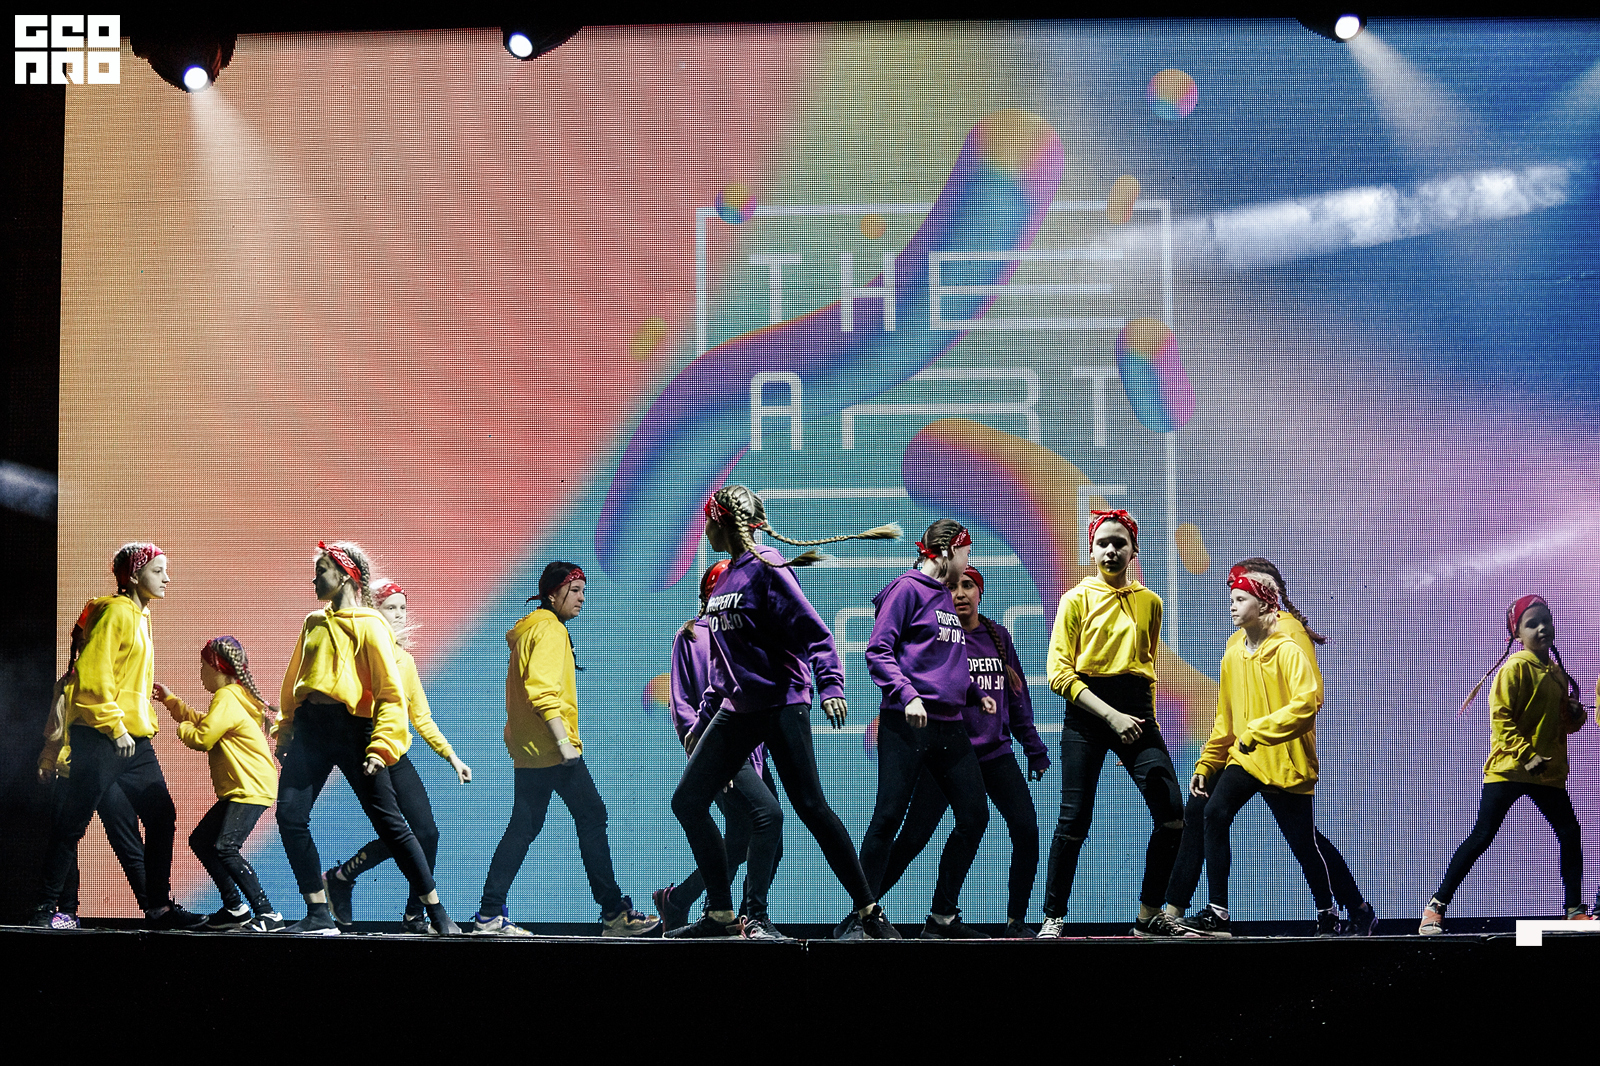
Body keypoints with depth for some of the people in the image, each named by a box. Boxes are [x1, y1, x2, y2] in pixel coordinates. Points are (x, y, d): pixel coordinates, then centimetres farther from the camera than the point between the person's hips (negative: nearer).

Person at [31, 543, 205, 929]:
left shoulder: (140, 616, 18)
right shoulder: (116, 612, -10)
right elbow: (93, 672, -18)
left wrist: (144, 722, 17)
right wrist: (115, 727, -20)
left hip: (134, 738, 9)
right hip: (101, 737, -9)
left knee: (161, 817, 5)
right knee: (74, 821, -4)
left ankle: (159, 906, 9)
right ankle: (46, 907, 2)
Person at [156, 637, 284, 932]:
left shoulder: (227, 699, -13)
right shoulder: (232, 697, 19)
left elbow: (201, 738, -18)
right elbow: (203, 721, 33)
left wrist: (183, 728, 4)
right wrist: (171, 701, 35)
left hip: (252, 788, -11)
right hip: (237, 789, 11)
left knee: (224, 848, -21)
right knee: (200, 841, 13)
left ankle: (268, 914, -23)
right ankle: (235, 908, 15)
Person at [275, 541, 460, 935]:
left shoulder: (369, 625, -1)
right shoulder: (314, 623, 17)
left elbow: (391, 693, -7)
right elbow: (293, 681, 24)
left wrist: (381, 748, -16)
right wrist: (285, 732, 17)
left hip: (351, 726, -6)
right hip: (309, 726, 6)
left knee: (389, 823, -6)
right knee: (289, 816, -7)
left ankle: (438, 914, 2)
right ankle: (319, 915, 1)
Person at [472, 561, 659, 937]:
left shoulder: (528, 631, 21)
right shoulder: (550, 629, -10)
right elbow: (543, 690, -21)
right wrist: (564, 742, -24)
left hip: (527, 749, 10)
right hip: (552, 748, -10)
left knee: (523, 827, 9)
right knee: (592, 818, -6)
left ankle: (490, 914, 6)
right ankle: (614, 912, -6)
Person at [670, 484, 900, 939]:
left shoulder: (766, 569, -10)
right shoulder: (724, 580, 15)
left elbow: (814, 632, -17)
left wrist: (830, 685, -31)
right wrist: (703, 719, 25)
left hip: (782, 705, -9)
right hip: (737, 710, 9)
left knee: (810, 806, -12)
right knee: (687, 801, 2)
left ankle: (868, 911, -4)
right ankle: (721, 916, 8)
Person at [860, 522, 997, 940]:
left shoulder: (947, 598, 20)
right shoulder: (907, 588, -4)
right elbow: (878, 651, -11)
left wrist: (975, 695, 15)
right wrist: (906, 695, -22)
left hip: (950, 726, 8)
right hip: (907, 725, -8)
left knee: (974, 815, 4)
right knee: (888, 816, -7)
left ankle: (943, 917, 12)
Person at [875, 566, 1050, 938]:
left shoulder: (998, 635, 12)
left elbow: (1017, 695, 17)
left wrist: (1034, 750, 18)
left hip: (996, 753, 4)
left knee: (1026, 830, -8)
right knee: (913, 838, -8)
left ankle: (1016, 921, 5)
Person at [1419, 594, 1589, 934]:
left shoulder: (1557, 671, 13)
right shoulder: (1516, 668, -10)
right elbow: (1500, 719, -17)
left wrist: (1575, 716, 0)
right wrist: (1528, 756, -23)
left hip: (1548, 773, 7)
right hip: (1509, 769, -7)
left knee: (1570, 833, 3)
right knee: (1481, 838, -8)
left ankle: (1575, 909, 16)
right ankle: (1437, 906, -4)